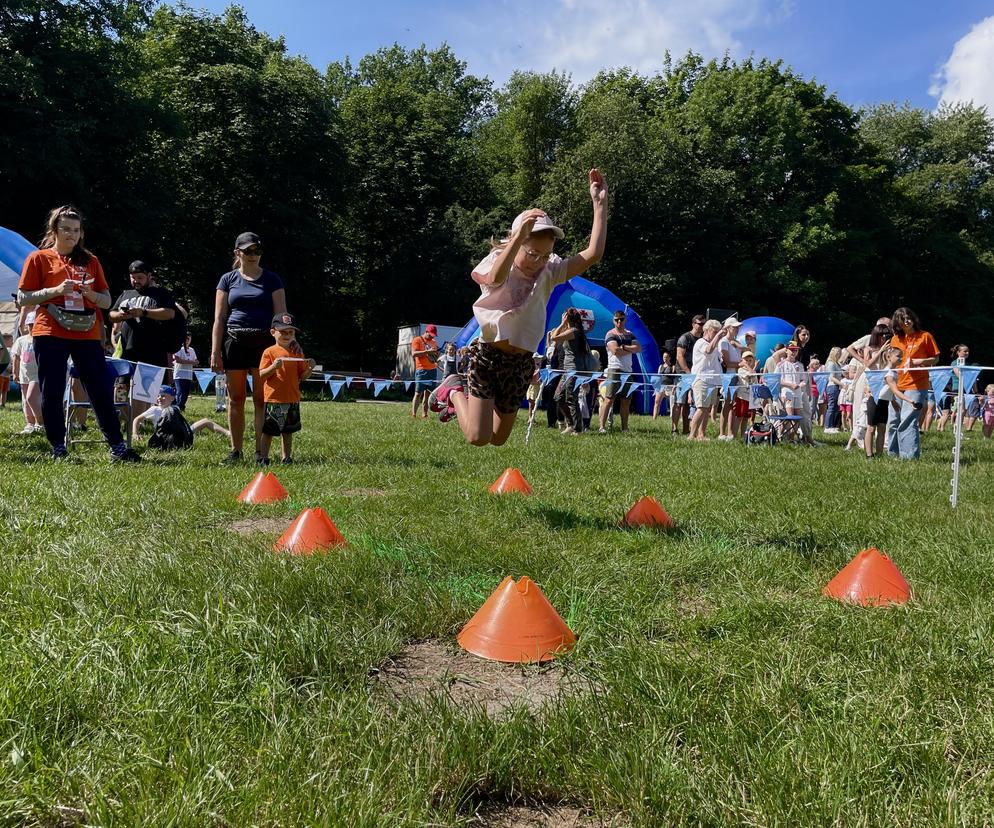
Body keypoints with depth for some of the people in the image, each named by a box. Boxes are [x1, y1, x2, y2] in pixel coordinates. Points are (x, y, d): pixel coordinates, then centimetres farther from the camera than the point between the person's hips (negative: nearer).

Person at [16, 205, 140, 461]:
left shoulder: (90, 261, 14)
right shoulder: (38, 258, 7)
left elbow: (107, 301, 14)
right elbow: (23, 299, 1)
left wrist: (90, 294, -8)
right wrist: (56, 290, -13)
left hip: (87, 334, 2)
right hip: (50, 333, -2)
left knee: (102, 391, -1)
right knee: (51, 394, 0)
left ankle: (117, 447, 2)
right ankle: (58, 449, 11)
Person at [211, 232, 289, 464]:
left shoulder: (271, 279, 7)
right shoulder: (228, 279, 10)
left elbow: (281, 314, 1)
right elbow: (219, 319, 6)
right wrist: (215, 352, -1)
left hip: (263, 341, -1)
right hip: (234, 341, 1)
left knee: (261, 399, -1)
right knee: (236, 400, 6)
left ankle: (260, 451, 3)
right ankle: (236, 451, 15)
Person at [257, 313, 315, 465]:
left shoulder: (297, 353, 8)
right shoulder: (269, 352, -4)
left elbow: (302, 376, 10)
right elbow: (261, 375, -8)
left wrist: (310, 368, -10)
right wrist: (274, 367, -24)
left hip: (292, 399, 4)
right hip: (273, 399, -4)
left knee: (287, 431, 13)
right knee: (268, 431, 2)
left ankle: (286, 458, 22)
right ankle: (263, 458, 11)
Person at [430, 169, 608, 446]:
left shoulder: (549, 273, 2)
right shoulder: (498, 264, -9)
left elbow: (593, 254, -9)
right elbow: (496, 278, -35)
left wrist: (600, 203, -12)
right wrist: (519, 236, -46)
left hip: (522, 363, 5)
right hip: (488, 356, -5)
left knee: (498, 439, 15)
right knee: (478, 438, -9)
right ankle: (454, 392, 20)